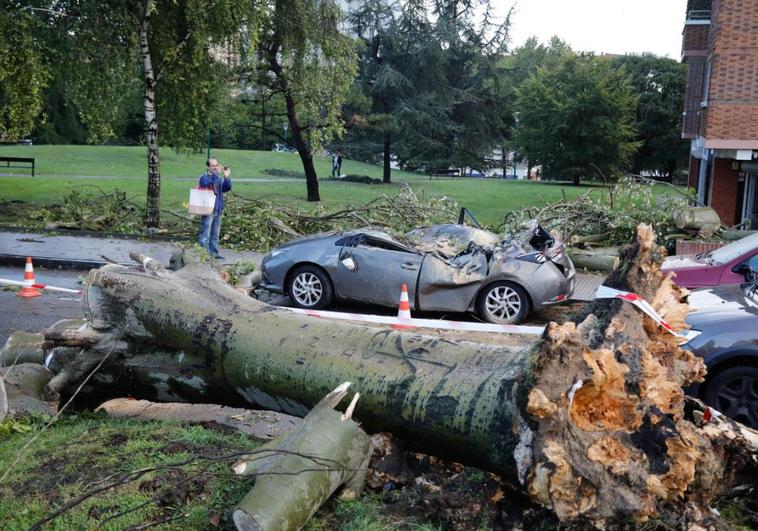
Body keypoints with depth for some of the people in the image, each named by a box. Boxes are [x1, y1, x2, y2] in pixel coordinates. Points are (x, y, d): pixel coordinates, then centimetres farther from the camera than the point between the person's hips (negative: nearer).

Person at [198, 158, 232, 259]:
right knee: (205, 234, -6)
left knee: (215, 234, 13)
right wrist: (216, 173, -31)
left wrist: (226, 177, -10)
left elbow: (227, 188, 3)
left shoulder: (219, 178, 14)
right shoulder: (204, 177, -6)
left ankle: (214, 253, 21)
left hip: (218, 210, 7)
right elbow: (206, 183, -27)